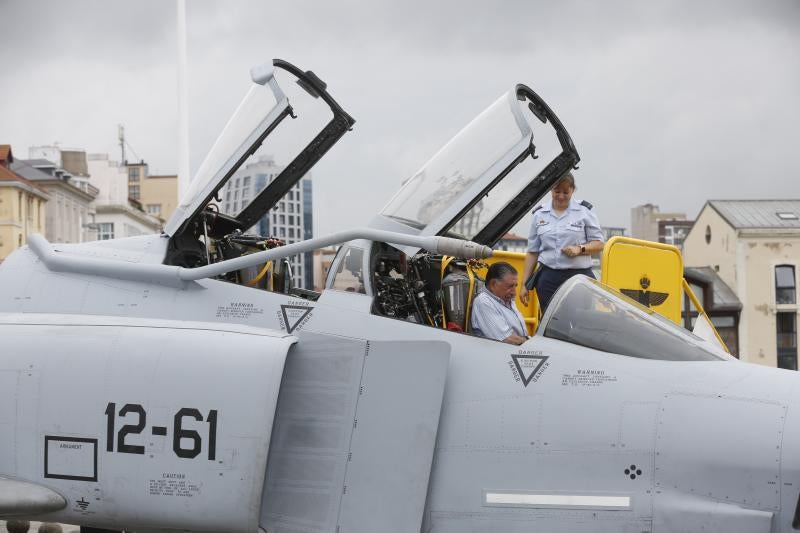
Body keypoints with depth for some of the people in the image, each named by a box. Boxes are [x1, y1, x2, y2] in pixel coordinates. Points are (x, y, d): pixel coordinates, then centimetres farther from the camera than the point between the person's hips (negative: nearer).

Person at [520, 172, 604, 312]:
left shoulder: (584, 211, 6)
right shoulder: (539, 215, 13)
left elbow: (598, 244, 7)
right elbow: (532, 252, 15)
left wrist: (579, 249, -13)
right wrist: (524, 284, 10)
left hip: (579, 276, -2)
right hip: (548, 279, 2)